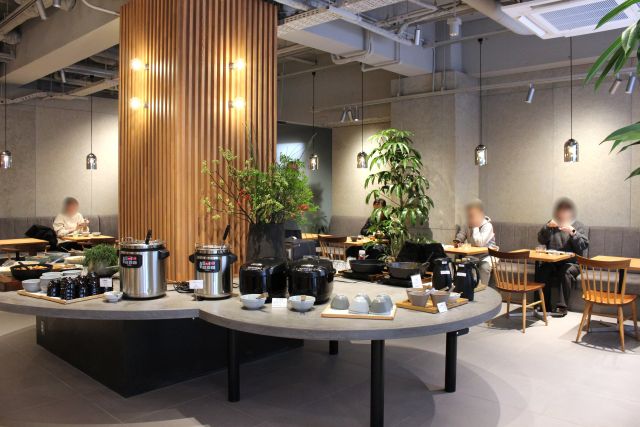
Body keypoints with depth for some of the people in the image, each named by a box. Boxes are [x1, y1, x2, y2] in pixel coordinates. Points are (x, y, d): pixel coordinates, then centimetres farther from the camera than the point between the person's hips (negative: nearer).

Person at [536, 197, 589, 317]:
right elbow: (541, 240, 6)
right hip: (552, 261, 2)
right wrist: (547, 227, -10)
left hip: (571, 262, -2)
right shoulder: (552, 224, 15)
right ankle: (544, 305, -19)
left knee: (566, 272, -35)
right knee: (541, 270, -28)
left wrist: (572, 232, -20)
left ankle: (562, 307, -27)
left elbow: (584, 246, -6)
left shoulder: (579, 226, 8)